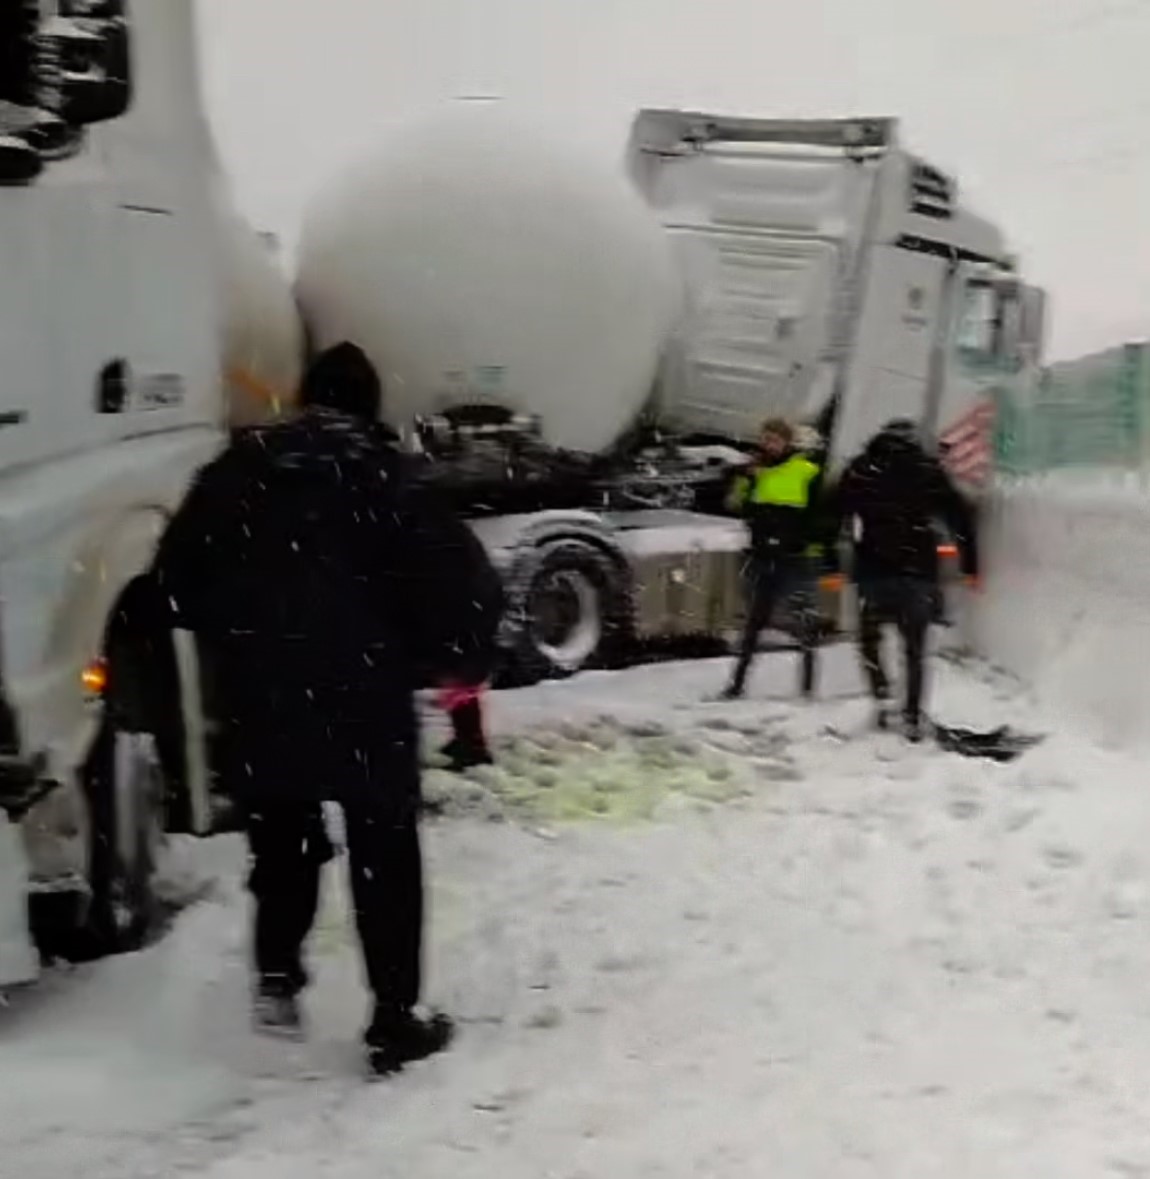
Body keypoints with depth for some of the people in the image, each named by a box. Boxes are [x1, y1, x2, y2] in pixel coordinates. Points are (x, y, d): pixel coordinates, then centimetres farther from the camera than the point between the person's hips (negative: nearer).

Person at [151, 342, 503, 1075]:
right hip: (364, 696, -3)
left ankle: (276, 980, 14)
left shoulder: (241, 466, 6)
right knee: (385, 856, 7)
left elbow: (177, 575, 11)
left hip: (257, 696, 3)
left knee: (281, 841, 24)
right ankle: (396, 1026, 8)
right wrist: (456, 659, 3)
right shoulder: (378, 470, -6)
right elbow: (463, 577, -12)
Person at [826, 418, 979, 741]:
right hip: (919, 570, 0)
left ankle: (881, 695, -2)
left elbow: (833, 516, 3)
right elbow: (960, 518, 6)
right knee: (915, 648, 10)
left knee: (870, 637, 17)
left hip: (873, 571, 0)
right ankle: (913, 717, 5)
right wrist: (970, 566, 10)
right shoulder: (930, 471, 7)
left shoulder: (861, 470, 7)